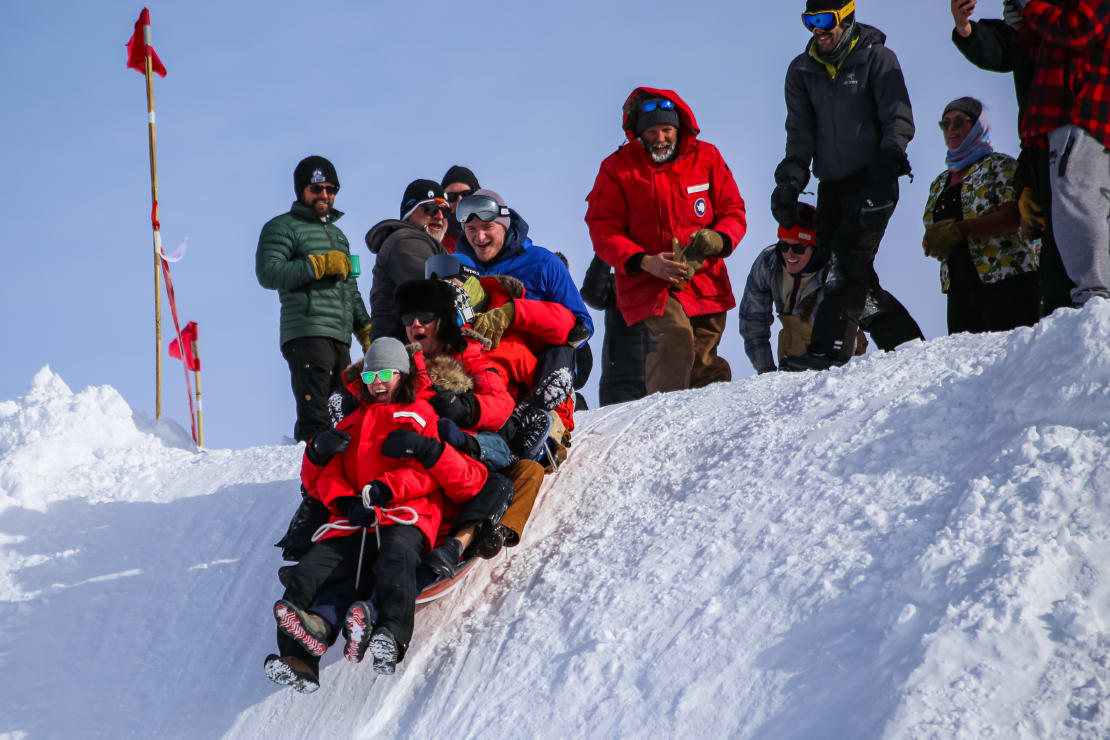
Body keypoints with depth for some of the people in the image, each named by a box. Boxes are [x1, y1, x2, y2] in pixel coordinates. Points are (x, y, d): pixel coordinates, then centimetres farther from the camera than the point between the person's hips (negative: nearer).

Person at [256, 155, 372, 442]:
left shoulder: (337, 234, 29)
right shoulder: (283, 227, 4)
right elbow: (268, 273, -12)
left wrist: (365, 328, 24)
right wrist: (319, 264, -12)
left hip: (340, 338, 8)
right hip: (307, 334, -8)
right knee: (315, 417, -18)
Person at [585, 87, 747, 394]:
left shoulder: (706, 157, 6)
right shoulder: (618, 168, 0)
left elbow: (733, 211, 10)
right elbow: (603, 232, -2)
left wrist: (718, 239, -14)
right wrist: (645, 262, -17)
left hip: (705, 280, 3)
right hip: (649, 282, -3)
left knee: (704, 363, 4)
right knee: (674, 338, -27)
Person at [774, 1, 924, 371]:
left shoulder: (876, 59, -1)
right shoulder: (802, 71, 13)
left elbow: (899, 120, -5)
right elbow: (800, 134, 10)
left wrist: (885, 165, -20)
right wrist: (790, 181, -5)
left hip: (872, 181, -5)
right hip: (831, 184, 5)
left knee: (850, 261, -19)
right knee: (852, 273, -1)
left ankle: (830, 347, -26)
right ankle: (907, 341, 6)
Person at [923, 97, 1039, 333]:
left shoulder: (1001, 165, 4)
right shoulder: (939, 183, 23)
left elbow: (1016, 216, -11)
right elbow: (930, 231, 21)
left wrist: (959, 230, -16)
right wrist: (933, 242, -5)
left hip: (1007, 281, -6)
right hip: (959, 286, 6)